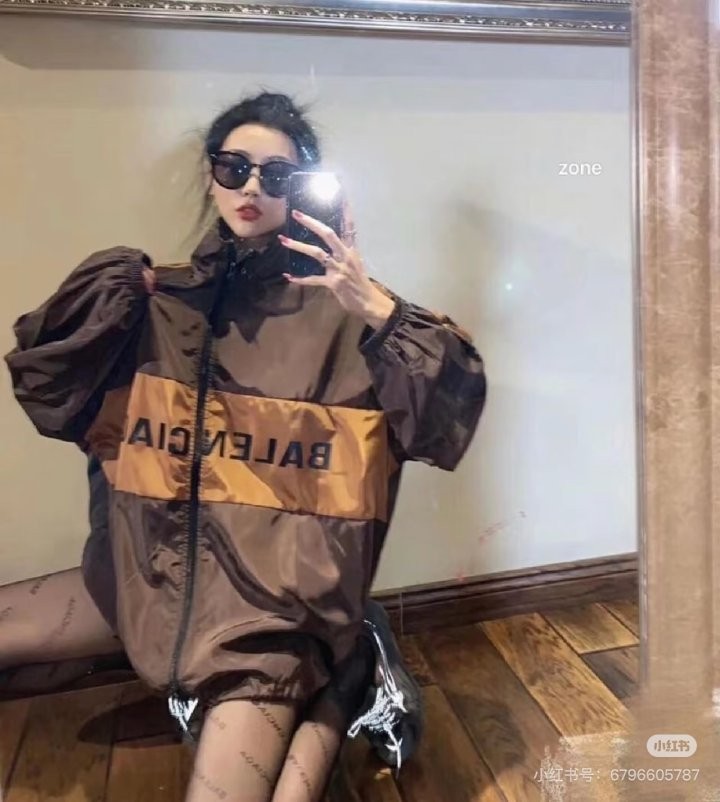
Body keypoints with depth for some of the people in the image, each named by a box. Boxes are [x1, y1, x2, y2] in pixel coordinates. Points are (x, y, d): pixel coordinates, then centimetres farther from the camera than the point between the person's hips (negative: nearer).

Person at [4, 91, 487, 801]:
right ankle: (334, 685, 18)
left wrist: (377, 309, -28)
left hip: (286, 580, -5)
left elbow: (455, 403, -14)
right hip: (175, 580, 6)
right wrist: (117, 282, -4)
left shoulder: (338, 307, -6)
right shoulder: (162, 301, 7)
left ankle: (340, 682, 8)